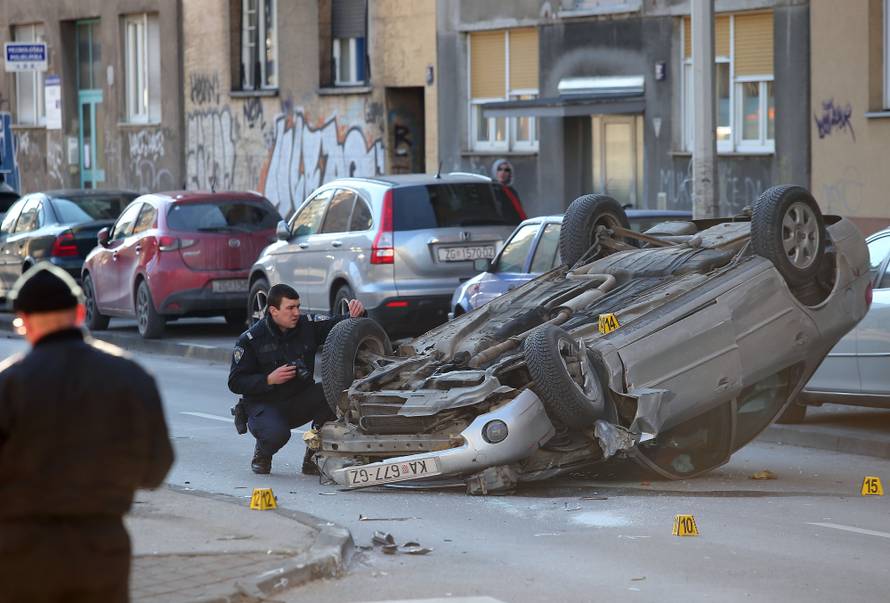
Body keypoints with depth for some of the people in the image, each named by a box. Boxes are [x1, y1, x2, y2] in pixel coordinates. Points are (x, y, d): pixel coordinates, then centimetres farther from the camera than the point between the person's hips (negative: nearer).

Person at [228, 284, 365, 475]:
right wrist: (269, 380, -22)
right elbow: (236, 382, -9)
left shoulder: (307, 327, 0)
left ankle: (312, 459, -9)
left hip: (299, 402, 4)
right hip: (264, 404, -4)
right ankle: (262, 455, 6)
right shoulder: (251, 339, -9)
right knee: (276, 434, -36)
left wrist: (356, 314, -23)